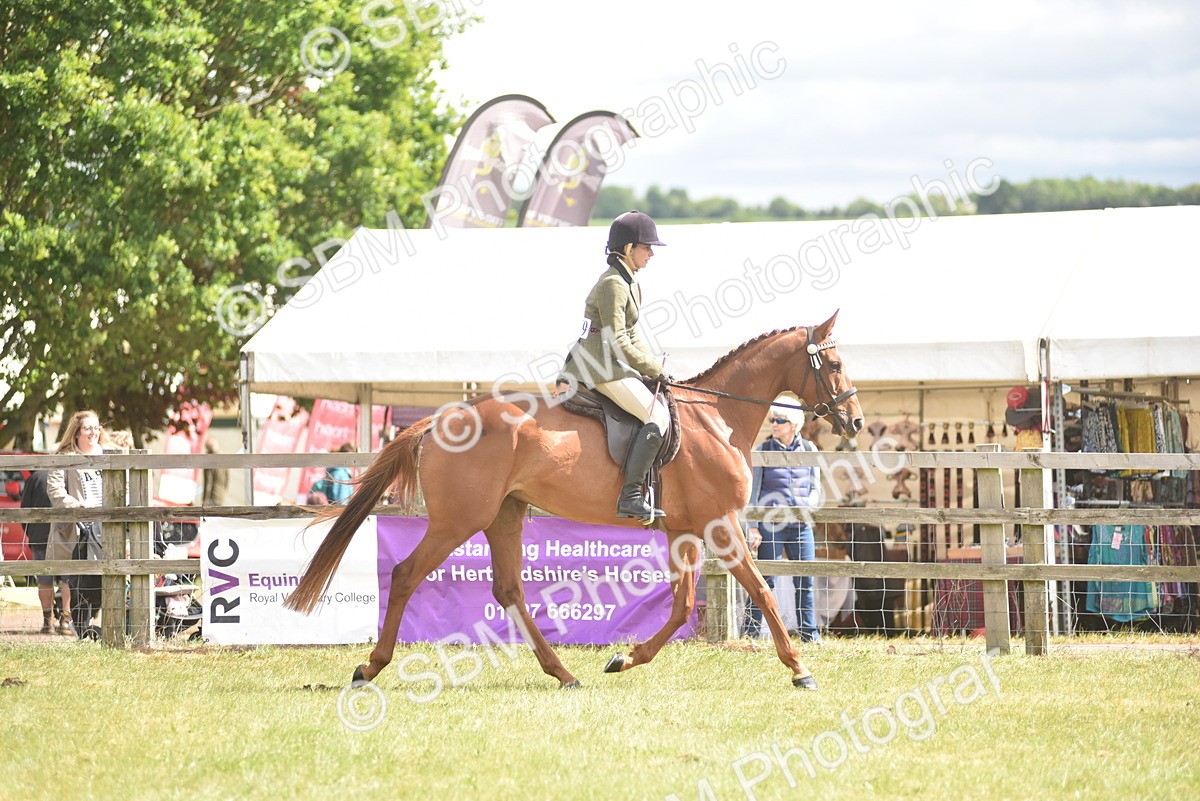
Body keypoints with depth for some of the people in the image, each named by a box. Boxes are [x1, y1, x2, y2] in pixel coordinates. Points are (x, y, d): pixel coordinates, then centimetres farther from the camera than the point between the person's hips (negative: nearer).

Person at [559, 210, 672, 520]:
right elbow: (617, 342, -18)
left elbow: (631, 334, 22)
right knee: (657, 416, -20)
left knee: (660, 401, 17)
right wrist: (653, 369, -10)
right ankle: (630, 496, -27)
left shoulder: (627, 281, 18)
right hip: (600, 367, -11)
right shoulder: (613, 284, -15)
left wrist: (652, 366, 10)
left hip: (610, 364, 11)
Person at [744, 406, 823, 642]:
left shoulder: (808, 449, 7)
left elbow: (815, 487, 12)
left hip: (801, 524, 2)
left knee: (806, 580, 4)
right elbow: (754, 491, 2)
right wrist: (753, 528, -5)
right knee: (766, 580, -4)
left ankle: (809, 633, 12)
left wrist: (808, 506, -9)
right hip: (770, 523, -2)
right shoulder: (764, 450, 2)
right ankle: (751, 632, 1)